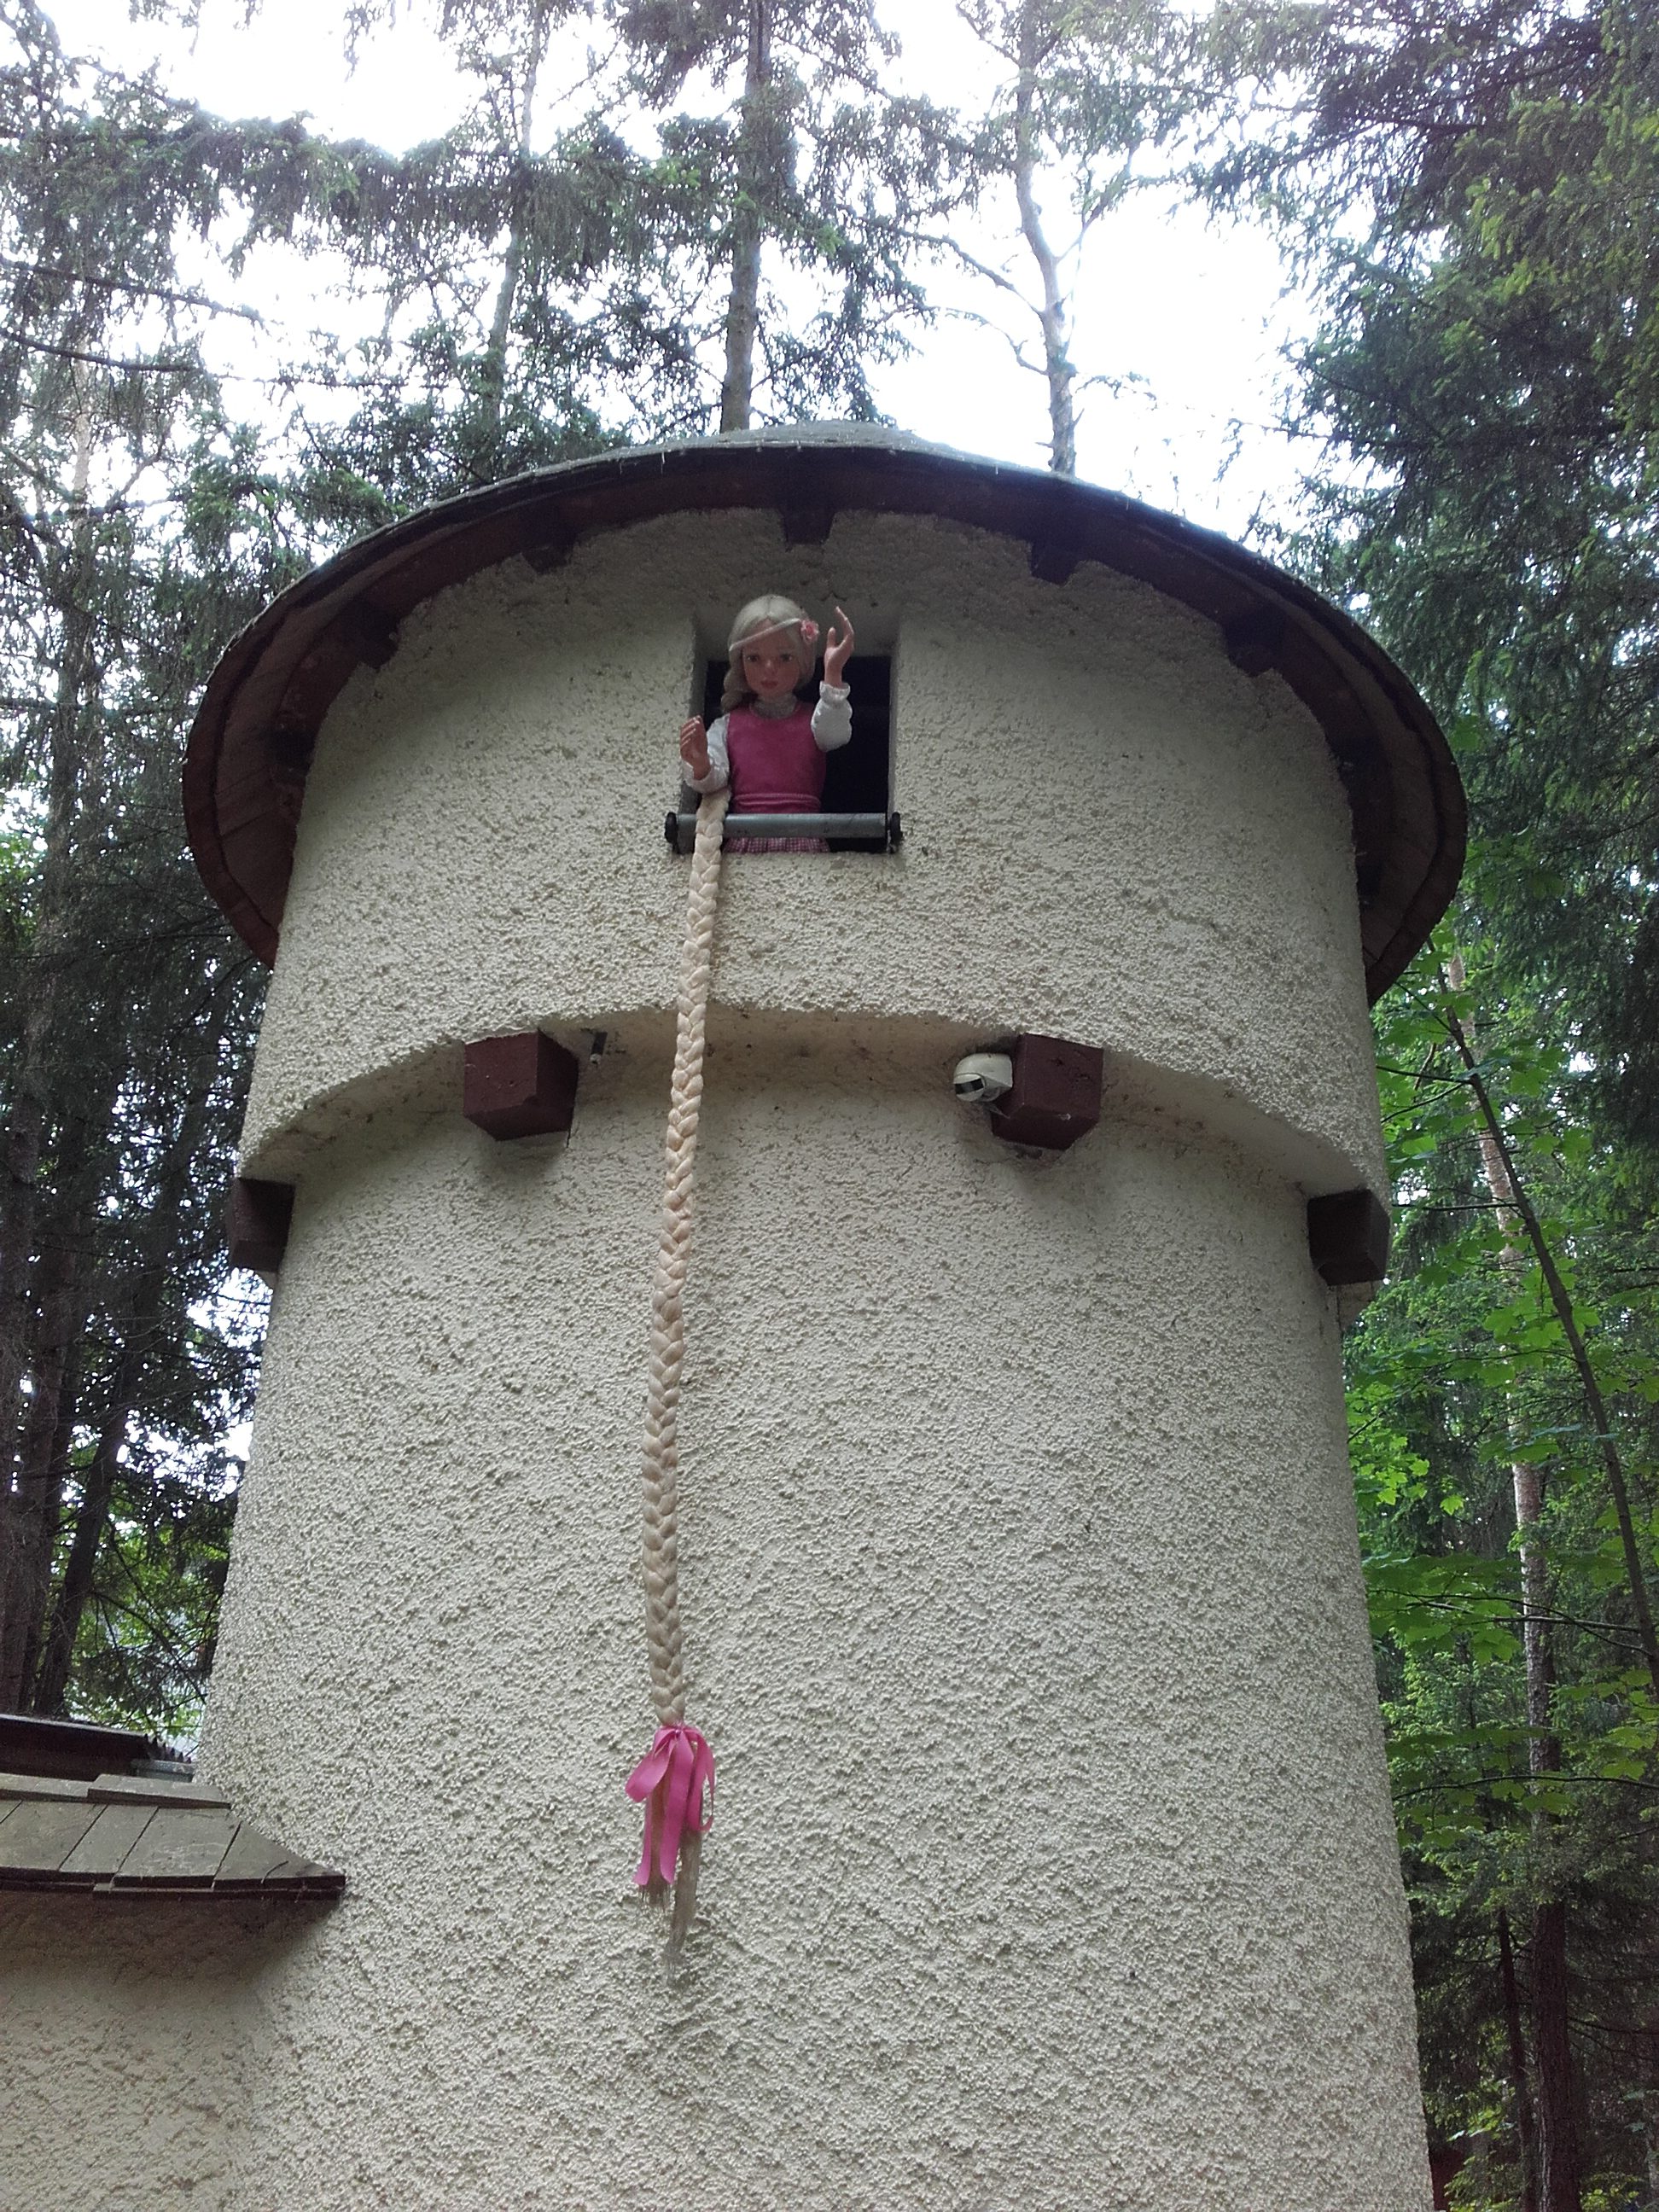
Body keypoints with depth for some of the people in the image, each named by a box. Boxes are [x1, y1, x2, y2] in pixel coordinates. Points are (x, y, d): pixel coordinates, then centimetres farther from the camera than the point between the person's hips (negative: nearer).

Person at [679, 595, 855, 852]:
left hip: (803, 840, -1)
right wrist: (700, 765, -20)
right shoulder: (729, 725, 17)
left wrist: (833, 674, -26)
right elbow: (713, 781, 5)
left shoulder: (815, 718, 12)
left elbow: (836, 734, -12)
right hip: (744, 839, 1)